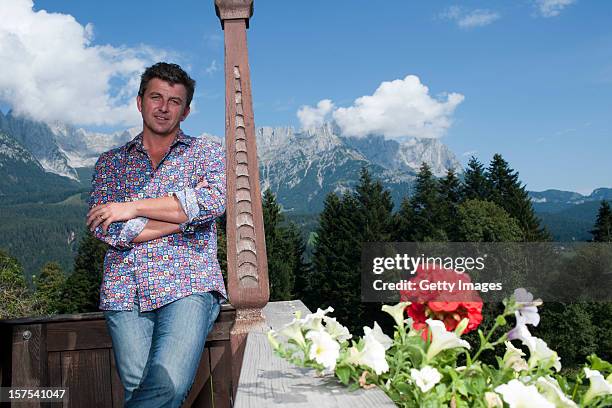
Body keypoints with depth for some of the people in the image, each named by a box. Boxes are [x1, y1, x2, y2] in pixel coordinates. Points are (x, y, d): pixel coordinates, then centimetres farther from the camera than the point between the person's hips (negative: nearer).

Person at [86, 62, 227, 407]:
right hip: (125, 292, 2)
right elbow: (105, 228, 2)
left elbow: (213, 200, -8)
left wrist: (133, 207, -6)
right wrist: (186, 217, -3)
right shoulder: (111, 162, 18)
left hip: (188, 287, -2)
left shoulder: (207, 153, 14)